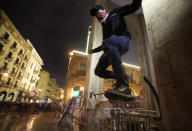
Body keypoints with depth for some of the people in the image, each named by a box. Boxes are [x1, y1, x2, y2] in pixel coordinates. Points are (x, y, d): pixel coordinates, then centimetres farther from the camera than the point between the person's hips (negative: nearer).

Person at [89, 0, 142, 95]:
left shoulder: (115, 13, 20)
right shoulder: (104, 26, 32)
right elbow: (104, 46, 37)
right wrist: (94, 50, 41)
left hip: (123, 39, -6)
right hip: (112, 48, 6)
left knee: (107, 42, -41)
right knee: (98, 71, -1)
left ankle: (123, 81, -35)